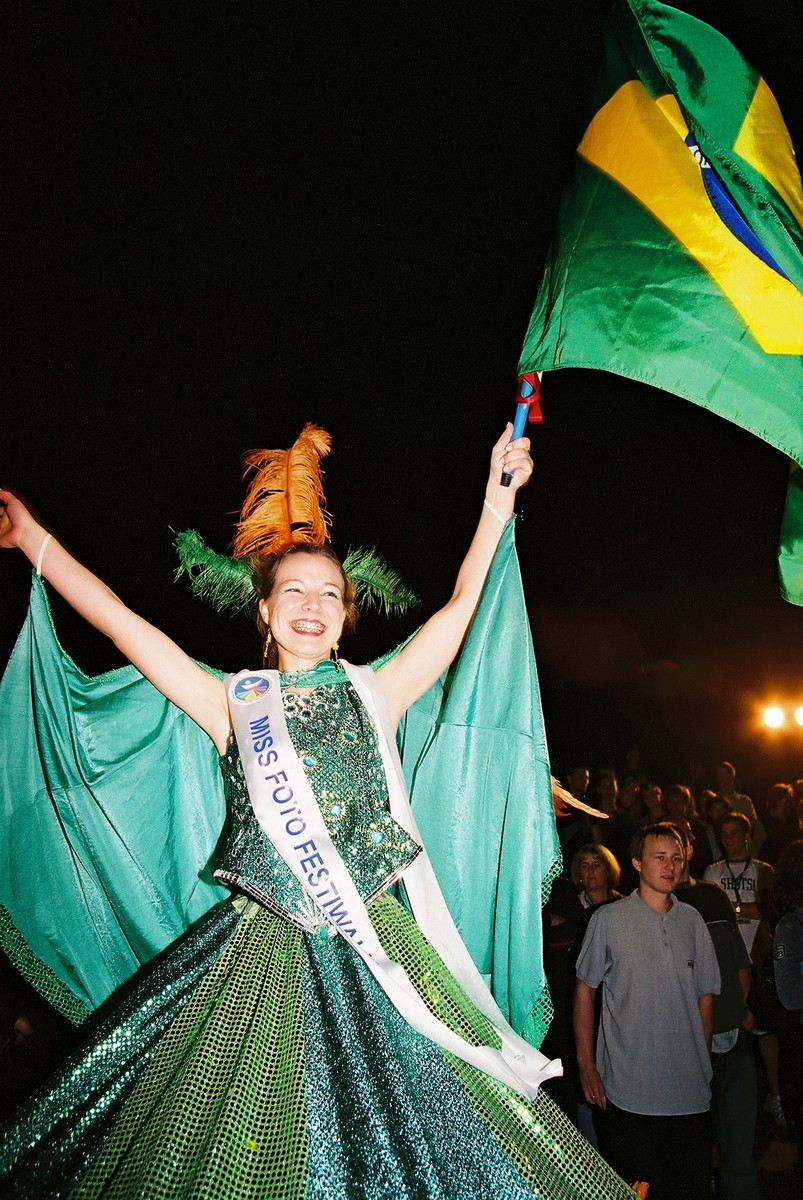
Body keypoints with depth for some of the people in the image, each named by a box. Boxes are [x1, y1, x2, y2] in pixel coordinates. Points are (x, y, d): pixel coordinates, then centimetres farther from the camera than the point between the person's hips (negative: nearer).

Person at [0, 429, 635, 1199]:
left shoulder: (373, 695, 8)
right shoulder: (233, 704, 7)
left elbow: (460, 607, 2)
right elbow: (120, 623, 3)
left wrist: (498, 499, -1)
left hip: (371, 947, 0)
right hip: (261, 951, 0)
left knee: (390, 1129, 0)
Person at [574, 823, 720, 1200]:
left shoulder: (692, 920, 7)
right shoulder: (609, 919, -5)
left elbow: (705, 995, 13)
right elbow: (585, 989, 1)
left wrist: (705, 1064, 12)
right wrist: (586, 1064, -2)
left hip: (691, 1091, 4)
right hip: (629, 1093, -3)